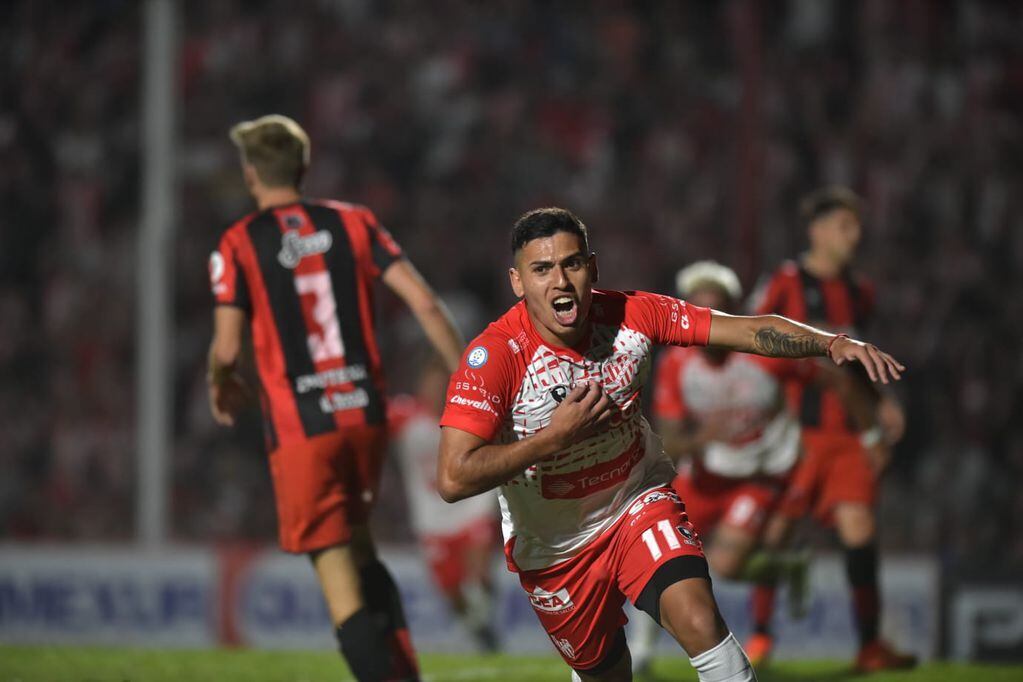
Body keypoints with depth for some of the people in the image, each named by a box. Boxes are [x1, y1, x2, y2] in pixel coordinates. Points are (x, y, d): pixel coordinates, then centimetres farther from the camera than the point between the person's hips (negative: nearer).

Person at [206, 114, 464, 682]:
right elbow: (423, 301, -2)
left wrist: (221, 387, 17)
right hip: (365, 413, 4)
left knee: (340, 580, -4)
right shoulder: (353, 223, 7)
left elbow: (227, 347, -6)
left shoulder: (238, 245, -2)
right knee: (360, 551, 24)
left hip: (299, 426, -4)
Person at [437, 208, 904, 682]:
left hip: (639, 499, 1)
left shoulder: (630, 315, -17)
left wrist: (831, 342, -31)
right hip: (553, 550, -1)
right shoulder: (493, 356, -26)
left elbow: (751, 331, -14)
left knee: (700, 622, -25)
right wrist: (556, 435, -33)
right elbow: (453, 479, -33)